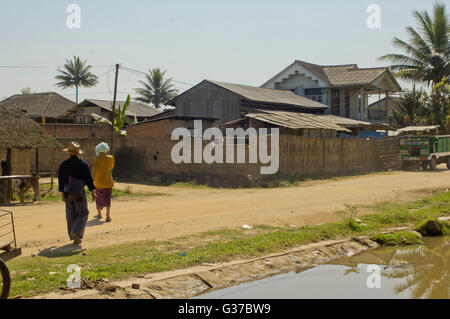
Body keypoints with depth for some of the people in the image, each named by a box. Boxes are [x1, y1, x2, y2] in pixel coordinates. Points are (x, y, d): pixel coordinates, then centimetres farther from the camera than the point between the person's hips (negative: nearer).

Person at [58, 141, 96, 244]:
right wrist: (93, 193, 0)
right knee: (82, 213, 7)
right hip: (79, 192, -3)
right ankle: (76, 232, -13)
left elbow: (61, 181, 0)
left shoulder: (63, 165, 2)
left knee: (71, 215, 11)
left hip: (68, 193, 3)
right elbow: (89, 179, -5)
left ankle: (75, 238, 12)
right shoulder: (83, 164, -4)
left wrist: (62, 194, 3)